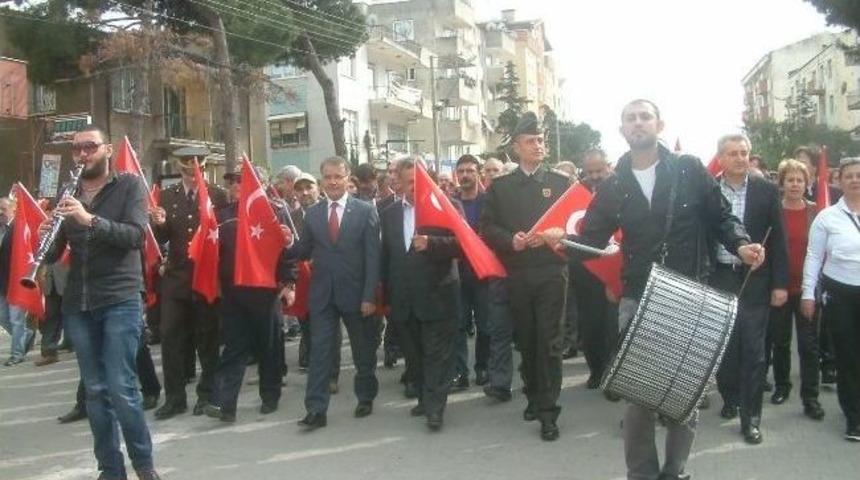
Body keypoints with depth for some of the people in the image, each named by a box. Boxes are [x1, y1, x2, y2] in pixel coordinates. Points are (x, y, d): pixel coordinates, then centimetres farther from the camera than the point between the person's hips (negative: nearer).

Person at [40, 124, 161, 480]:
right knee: (95, 390, 8)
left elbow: (135, 236, -14)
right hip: (77, 304, 5)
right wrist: (46, 238, -12)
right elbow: (54, 254, 10)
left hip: (120, 300, -4)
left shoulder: (130, 185, 1)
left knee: (121, 388, -7)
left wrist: (90, 219, -26)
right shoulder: (68, 195, 12)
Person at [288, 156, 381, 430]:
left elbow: (372, 257, -7)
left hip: (356, 293, -2)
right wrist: (290, 244, -14)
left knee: (363, 351, 13)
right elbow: (303, 254, 8)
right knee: (319, 351, -1)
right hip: (322, 294, 2)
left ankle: (366, 398, 32)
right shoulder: (312, 214, 6)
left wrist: (369, 296, -12)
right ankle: (316, 410, 1)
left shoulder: (365, 211, -4)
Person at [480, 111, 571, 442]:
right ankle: (534, 396, 28)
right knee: (525, 340, 11)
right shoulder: (500, 187, 10)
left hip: (551, 272, -2)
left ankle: (548, 410, 0)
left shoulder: (561, 183, 8)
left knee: (549, 342, -4)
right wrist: (511, 240, -13)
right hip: (516, 275, 2)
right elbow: (488, 227, 4)